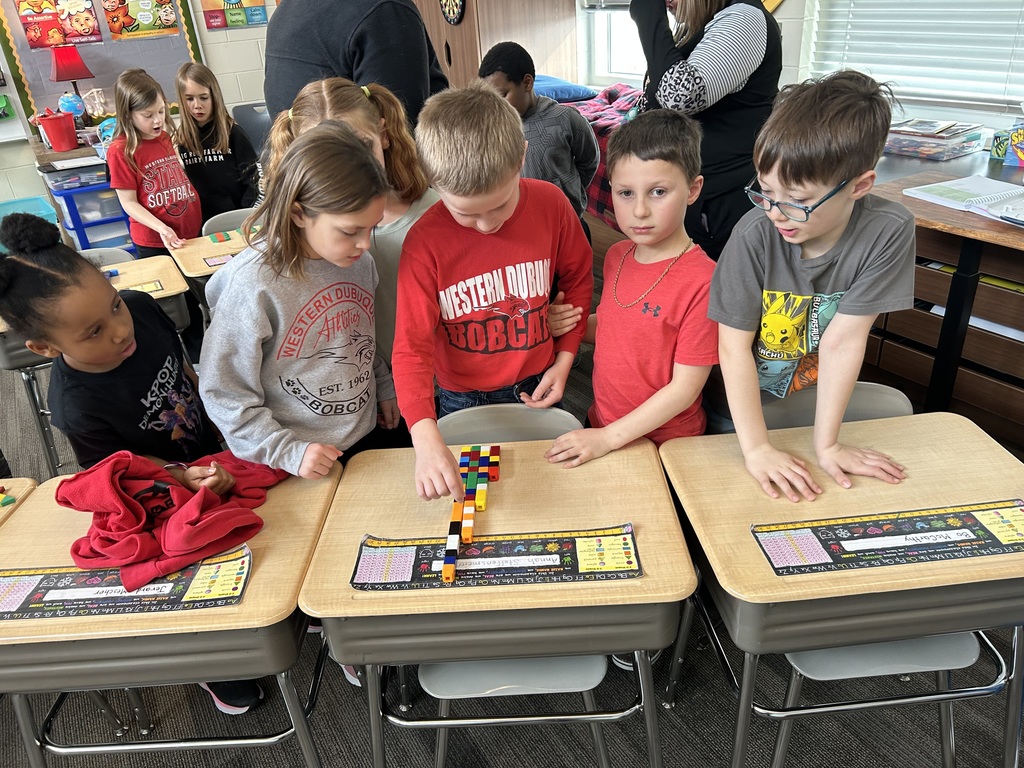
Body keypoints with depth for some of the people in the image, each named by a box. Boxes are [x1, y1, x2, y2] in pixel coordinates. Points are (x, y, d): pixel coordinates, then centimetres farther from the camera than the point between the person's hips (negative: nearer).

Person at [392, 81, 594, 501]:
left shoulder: (550, 203, -14)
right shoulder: (424, 242, -21)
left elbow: (578, 279, 3)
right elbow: (412, 346, -21)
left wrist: (564, 360, -3)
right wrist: (426, 438, -34)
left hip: (536, 390, 2)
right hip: (463, 403, -1)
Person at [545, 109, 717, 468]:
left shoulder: (701, 281, -23)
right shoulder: (617, 256, -1)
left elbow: (685, 387, -20)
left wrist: (608, 438, -21)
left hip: (663, 446, -6)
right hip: (599, 426, 6)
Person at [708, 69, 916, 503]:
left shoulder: (887, 231, -20)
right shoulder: (755, 233, -25)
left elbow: (842, 340, -19)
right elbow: (733, 345, -21)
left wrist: (826, 445, -18)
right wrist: (756, 448, -24)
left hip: (818, 395, 4)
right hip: (743, 401, -3)